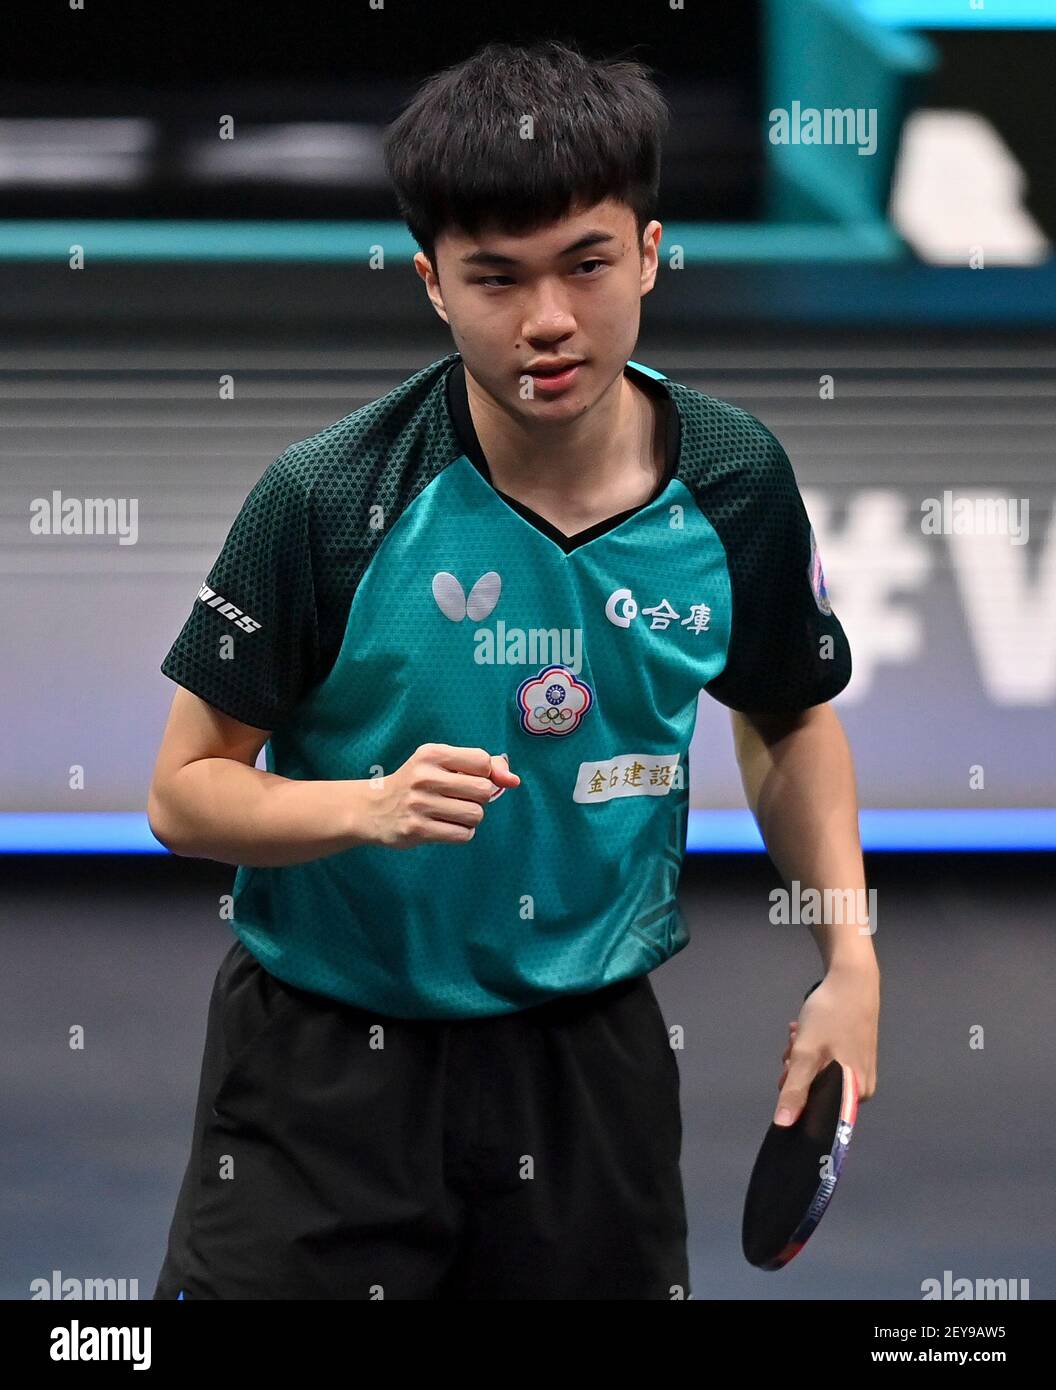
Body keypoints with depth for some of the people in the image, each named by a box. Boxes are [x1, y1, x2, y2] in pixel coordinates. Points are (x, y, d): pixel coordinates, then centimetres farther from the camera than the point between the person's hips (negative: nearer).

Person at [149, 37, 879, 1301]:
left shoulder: (736, 485, -5)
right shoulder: (327, 500, -16)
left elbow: (792, 722, 14)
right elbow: (186, 791, -9)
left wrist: (849, 959, 2)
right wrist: (372, 805, -27)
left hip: (592, 1055, 3)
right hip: (324, 1065, -3)